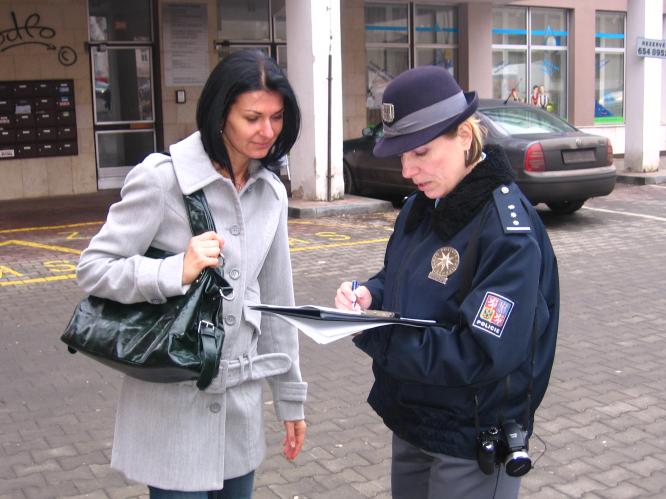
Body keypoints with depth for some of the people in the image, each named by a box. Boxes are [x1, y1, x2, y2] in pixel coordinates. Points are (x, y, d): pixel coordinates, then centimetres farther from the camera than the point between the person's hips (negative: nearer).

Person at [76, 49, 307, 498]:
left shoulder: (271, 191, 5)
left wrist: (291, 396, 13)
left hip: (242, 398, 6)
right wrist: (177, 271, -28)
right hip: (174, 400, -5)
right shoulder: (163, 178, -14)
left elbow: (276, 297, 10)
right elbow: (93, 269, -12)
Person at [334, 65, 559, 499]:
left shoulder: (509, 231, -23)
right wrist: (368, 295, -10)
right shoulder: (422, 206, 0)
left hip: (474, 446, -7)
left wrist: (369, 333, -30)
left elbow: (481, 356, -28)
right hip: (411, 420, 7)